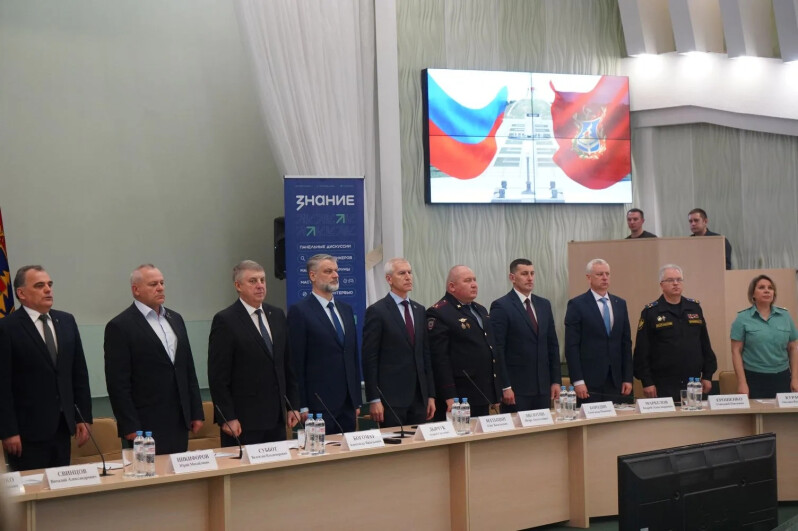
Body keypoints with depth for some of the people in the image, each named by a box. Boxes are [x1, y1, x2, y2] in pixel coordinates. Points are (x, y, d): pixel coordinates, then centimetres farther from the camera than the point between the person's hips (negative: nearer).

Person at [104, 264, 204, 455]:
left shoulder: (175, 319, 14)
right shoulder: (119, 327, -7)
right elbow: (118, 383, -10)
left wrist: (196, 412, 13)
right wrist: (130, 428, -14)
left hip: (180, 423, 6)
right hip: (145, 427, -6)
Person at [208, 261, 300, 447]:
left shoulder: (277, 315, 12)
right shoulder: (225, 321, -7)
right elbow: (218, 376, -9)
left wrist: (293, 405, 12)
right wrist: (227, 418, -13)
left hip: (277, 418, 6)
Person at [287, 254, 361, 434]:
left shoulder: (346, 309, 16)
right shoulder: (299, 311, -5)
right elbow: (297, 362, -8)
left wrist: (357, 400, 14)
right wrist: (302, 406, -12)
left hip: (348, 402, 6)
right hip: (319, 404, -6)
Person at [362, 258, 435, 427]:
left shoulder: (419, 310, 14)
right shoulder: (377, 311, -5)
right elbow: (369, 358, -8)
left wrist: (431, 394, 12)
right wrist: (374, 400, -12)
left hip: (419, 395, 6)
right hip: (391, 396, -6)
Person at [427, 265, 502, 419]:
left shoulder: (481, 311, 19)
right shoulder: (438, 314, -9)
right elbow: (439, 358, -16)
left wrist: (496, 394, 18)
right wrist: (449, 397, -21)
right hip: (456, 401, -8)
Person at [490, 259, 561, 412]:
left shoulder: (544, 305, 13)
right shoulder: (501, 306, -6)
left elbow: (552, 344, 15)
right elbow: (497, 350, -10)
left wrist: (556, 380, 10)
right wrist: (504, 386, -14)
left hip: (543, 386, 6)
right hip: (516, 388, -6)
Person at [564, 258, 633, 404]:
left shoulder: (620, 304, 13)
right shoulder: (577, 305, -3)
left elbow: (626, 343, 13)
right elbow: (572, 346, -7)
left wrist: (627, 378, 7)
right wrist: (577, 381, -13)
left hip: (616, 381, 4)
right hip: (590, 382, -4)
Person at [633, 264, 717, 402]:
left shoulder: (694, 308, 12)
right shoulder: (650, 312, -2)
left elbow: (705, 344, 14)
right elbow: (642, 351, -5)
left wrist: (707, 375, 9)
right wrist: (647, 382, -10)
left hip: (693, 384, 4)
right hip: (663, 386, -4)